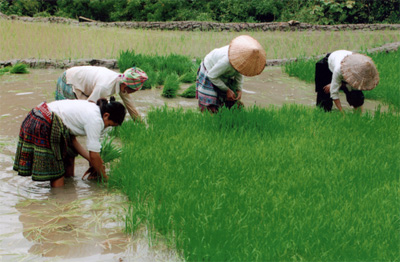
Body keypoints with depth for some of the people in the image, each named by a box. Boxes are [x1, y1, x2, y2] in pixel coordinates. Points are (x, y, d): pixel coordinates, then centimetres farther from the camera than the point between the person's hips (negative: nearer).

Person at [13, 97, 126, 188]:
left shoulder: (90, 108, 16)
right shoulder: (95, 120, -11)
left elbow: (71, 138, 17)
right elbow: (94, 155, -9)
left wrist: (89, 158, 16)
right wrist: (105, 178, 5)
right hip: (43, 127, -10)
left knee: (69, 152, 21)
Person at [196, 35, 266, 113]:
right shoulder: (226, 61, -43)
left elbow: (239, 72, -3)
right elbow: (212, 75, -28)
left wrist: (239, 89, -12)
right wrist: (227, 90, -21)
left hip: (226, 77, 6)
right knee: (212, 110, -13)